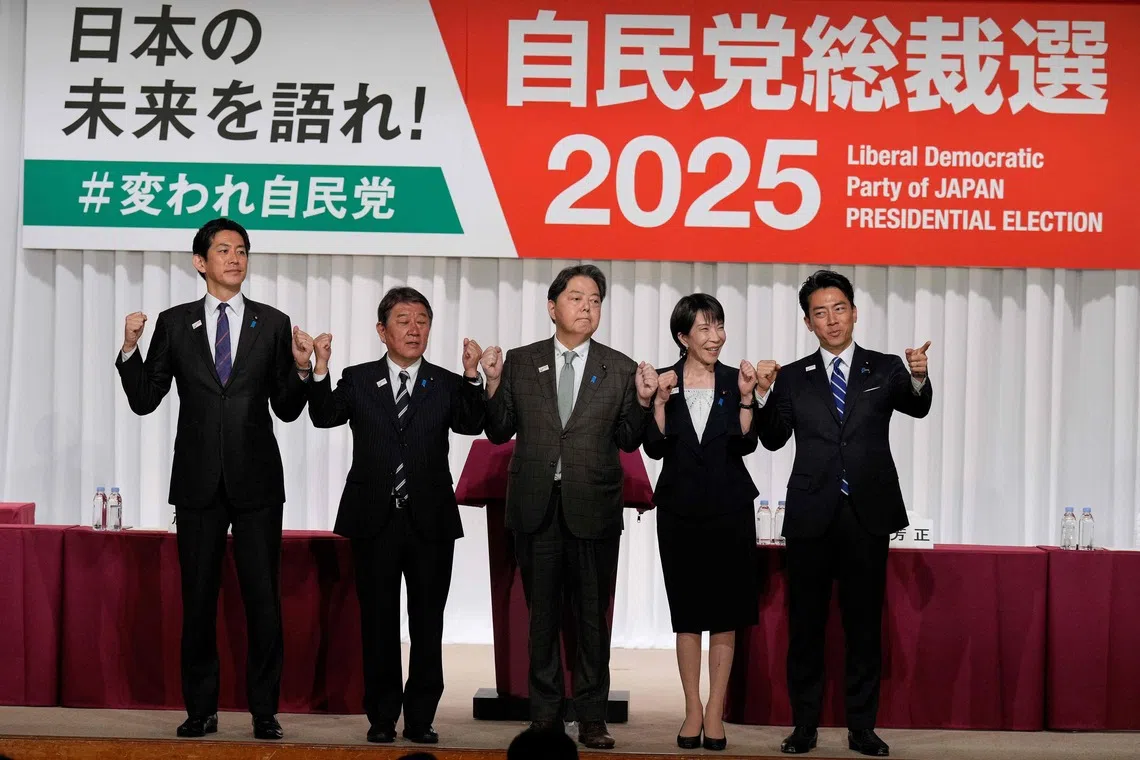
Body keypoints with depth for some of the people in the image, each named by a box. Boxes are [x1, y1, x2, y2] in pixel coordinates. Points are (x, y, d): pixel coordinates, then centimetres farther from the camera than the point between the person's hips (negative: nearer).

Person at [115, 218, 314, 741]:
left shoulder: (273, 324, 5)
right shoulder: (174, 324, 7)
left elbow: (287, 410, 6)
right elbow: (144, 400, 4)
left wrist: (300, 368, -11)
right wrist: (130, 348, -9)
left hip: (256, 481, -1)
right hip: (198, 481, 1)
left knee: (263, 599, 1)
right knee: (198, 599, 7)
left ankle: (264, 711, 10)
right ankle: (201, 710, 18)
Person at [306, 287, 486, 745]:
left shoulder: (446, 385, 4)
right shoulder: (358, 381, 5)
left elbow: (471, 424, -13)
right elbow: (325, 416, -10)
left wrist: (472, 375, -27)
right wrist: (320, 369, -25)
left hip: (431, 522, 0)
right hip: (376, 519, 0)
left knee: (428, 622, 6)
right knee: (378, 622, 7)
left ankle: (420, 718, 15)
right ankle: (382, 717, 17)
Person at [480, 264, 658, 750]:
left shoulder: (620, 369, 4)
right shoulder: (520, 363, 5)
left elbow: (628, 441, 7)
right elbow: (500, 432, 6)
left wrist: (644, 401, -9)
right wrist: (493, 383, -7)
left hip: (593, 509, 0)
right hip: (536, 508, 1)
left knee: (592, 616, 5)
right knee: (542, 614, 9)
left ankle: (591, 717, 14)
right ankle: (545, 714, 19)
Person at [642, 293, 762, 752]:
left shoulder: (735, 381, 1)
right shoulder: (664, 382, 1)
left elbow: (746, 444, -7)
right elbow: (655, 448, -5)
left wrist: (745, 399, -17)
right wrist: (661, 401, -16)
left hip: (729, 508, 0)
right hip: (680, 509, 0)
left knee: (725, 612, 3)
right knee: (687, 612, 6)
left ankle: (715, 711, 10)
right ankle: (693, 710, 14)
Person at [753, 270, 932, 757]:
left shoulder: (885, 370, 6)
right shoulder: (793, 377, 8)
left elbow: (917, 407, -13)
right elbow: (774, 439, 0)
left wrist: (918, 378, -35)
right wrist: (765, 394, -16)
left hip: (867, 515, -1)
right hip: (811, 515, 1)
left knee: (865, 625, 5)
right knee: (805, 625, 5)